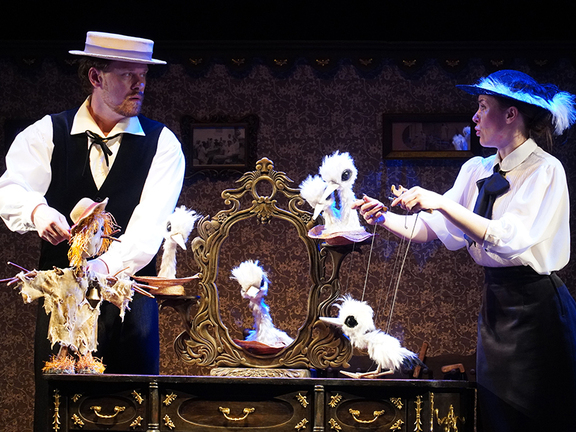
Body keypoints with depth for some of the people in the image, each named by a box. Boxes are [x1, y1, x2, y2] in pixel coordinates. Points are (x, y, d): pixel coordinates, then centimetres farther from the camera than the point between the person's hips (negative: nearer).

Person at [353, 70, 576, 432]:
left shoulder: (545, 170, -13)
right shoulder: (477, 171, 10)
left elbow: (511, 239, -26)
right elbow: (431, 228, 8)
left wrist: (443, 203, -28)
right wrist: (384, 217, -8)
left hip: (535, 306, -7)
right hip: (495, 303, 7)